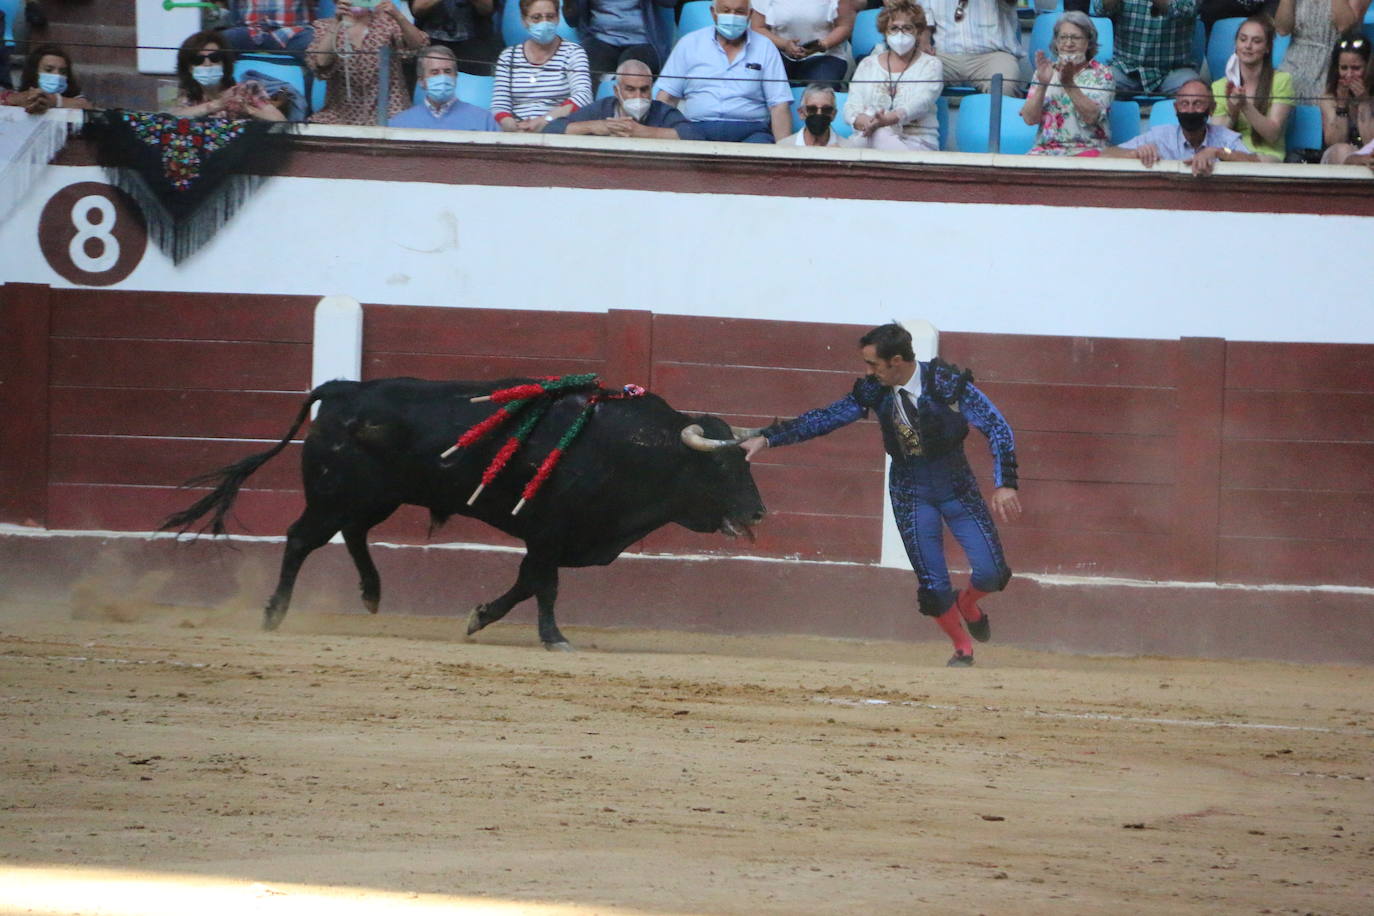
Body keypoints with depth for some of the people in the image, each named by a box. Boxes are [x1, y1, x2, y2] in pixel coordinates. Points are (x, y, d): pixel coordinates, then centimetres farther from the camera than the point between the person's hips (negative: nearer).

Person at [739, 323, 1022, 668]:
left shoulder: (947, 383, -19)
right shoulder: (875, 392, -8)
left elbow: (997, 428, -19)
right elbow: (824, 419, -1)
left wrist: (1004, 484, -26)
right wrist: (767, 438, -5)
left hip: (957, 487, -2)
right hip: (911, 493, 2)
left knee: (991, 574, -9)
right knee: (932, 584, -5)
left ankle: (967, 603, 27)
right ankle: (962, 648, 20)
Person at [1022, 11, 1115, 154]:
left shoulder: (1102, 74, 5)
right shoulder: (1047, 70, 13)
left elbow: (1091, 116, -12)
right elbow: (1029, 118, 1)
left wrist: (1069, 84, -24)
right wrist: (1042, 84, -14)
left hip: (1087, 149, -3)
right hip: (1046, 149, 3)